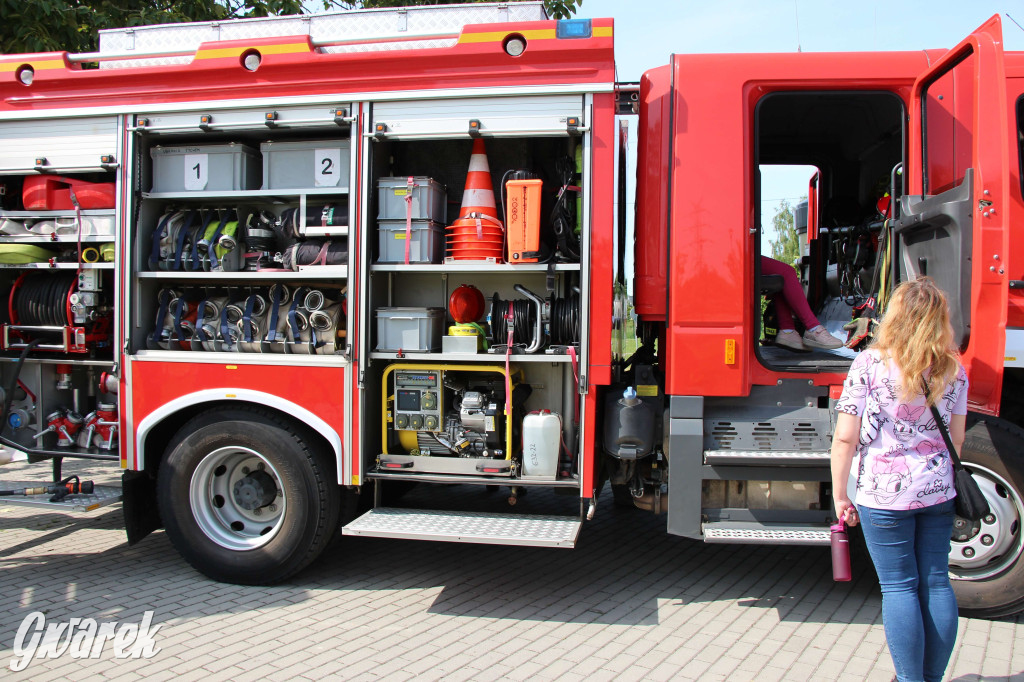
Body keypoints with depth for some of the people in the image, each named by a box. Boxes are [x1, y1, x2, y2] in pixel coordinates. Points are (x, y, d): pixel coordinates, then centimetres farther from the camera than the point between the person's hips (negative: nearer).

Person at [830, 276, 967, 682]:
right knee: (936, 582, 13)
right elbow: (956, 439, 10)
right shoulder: (954, 370, 1)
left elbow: (845, 438, -12)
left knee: (899, 587, 4)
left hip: (884, 494, -4)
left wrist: (839, 495, -3)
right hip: (938, 491, 4)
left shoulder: (870, 364, -11)